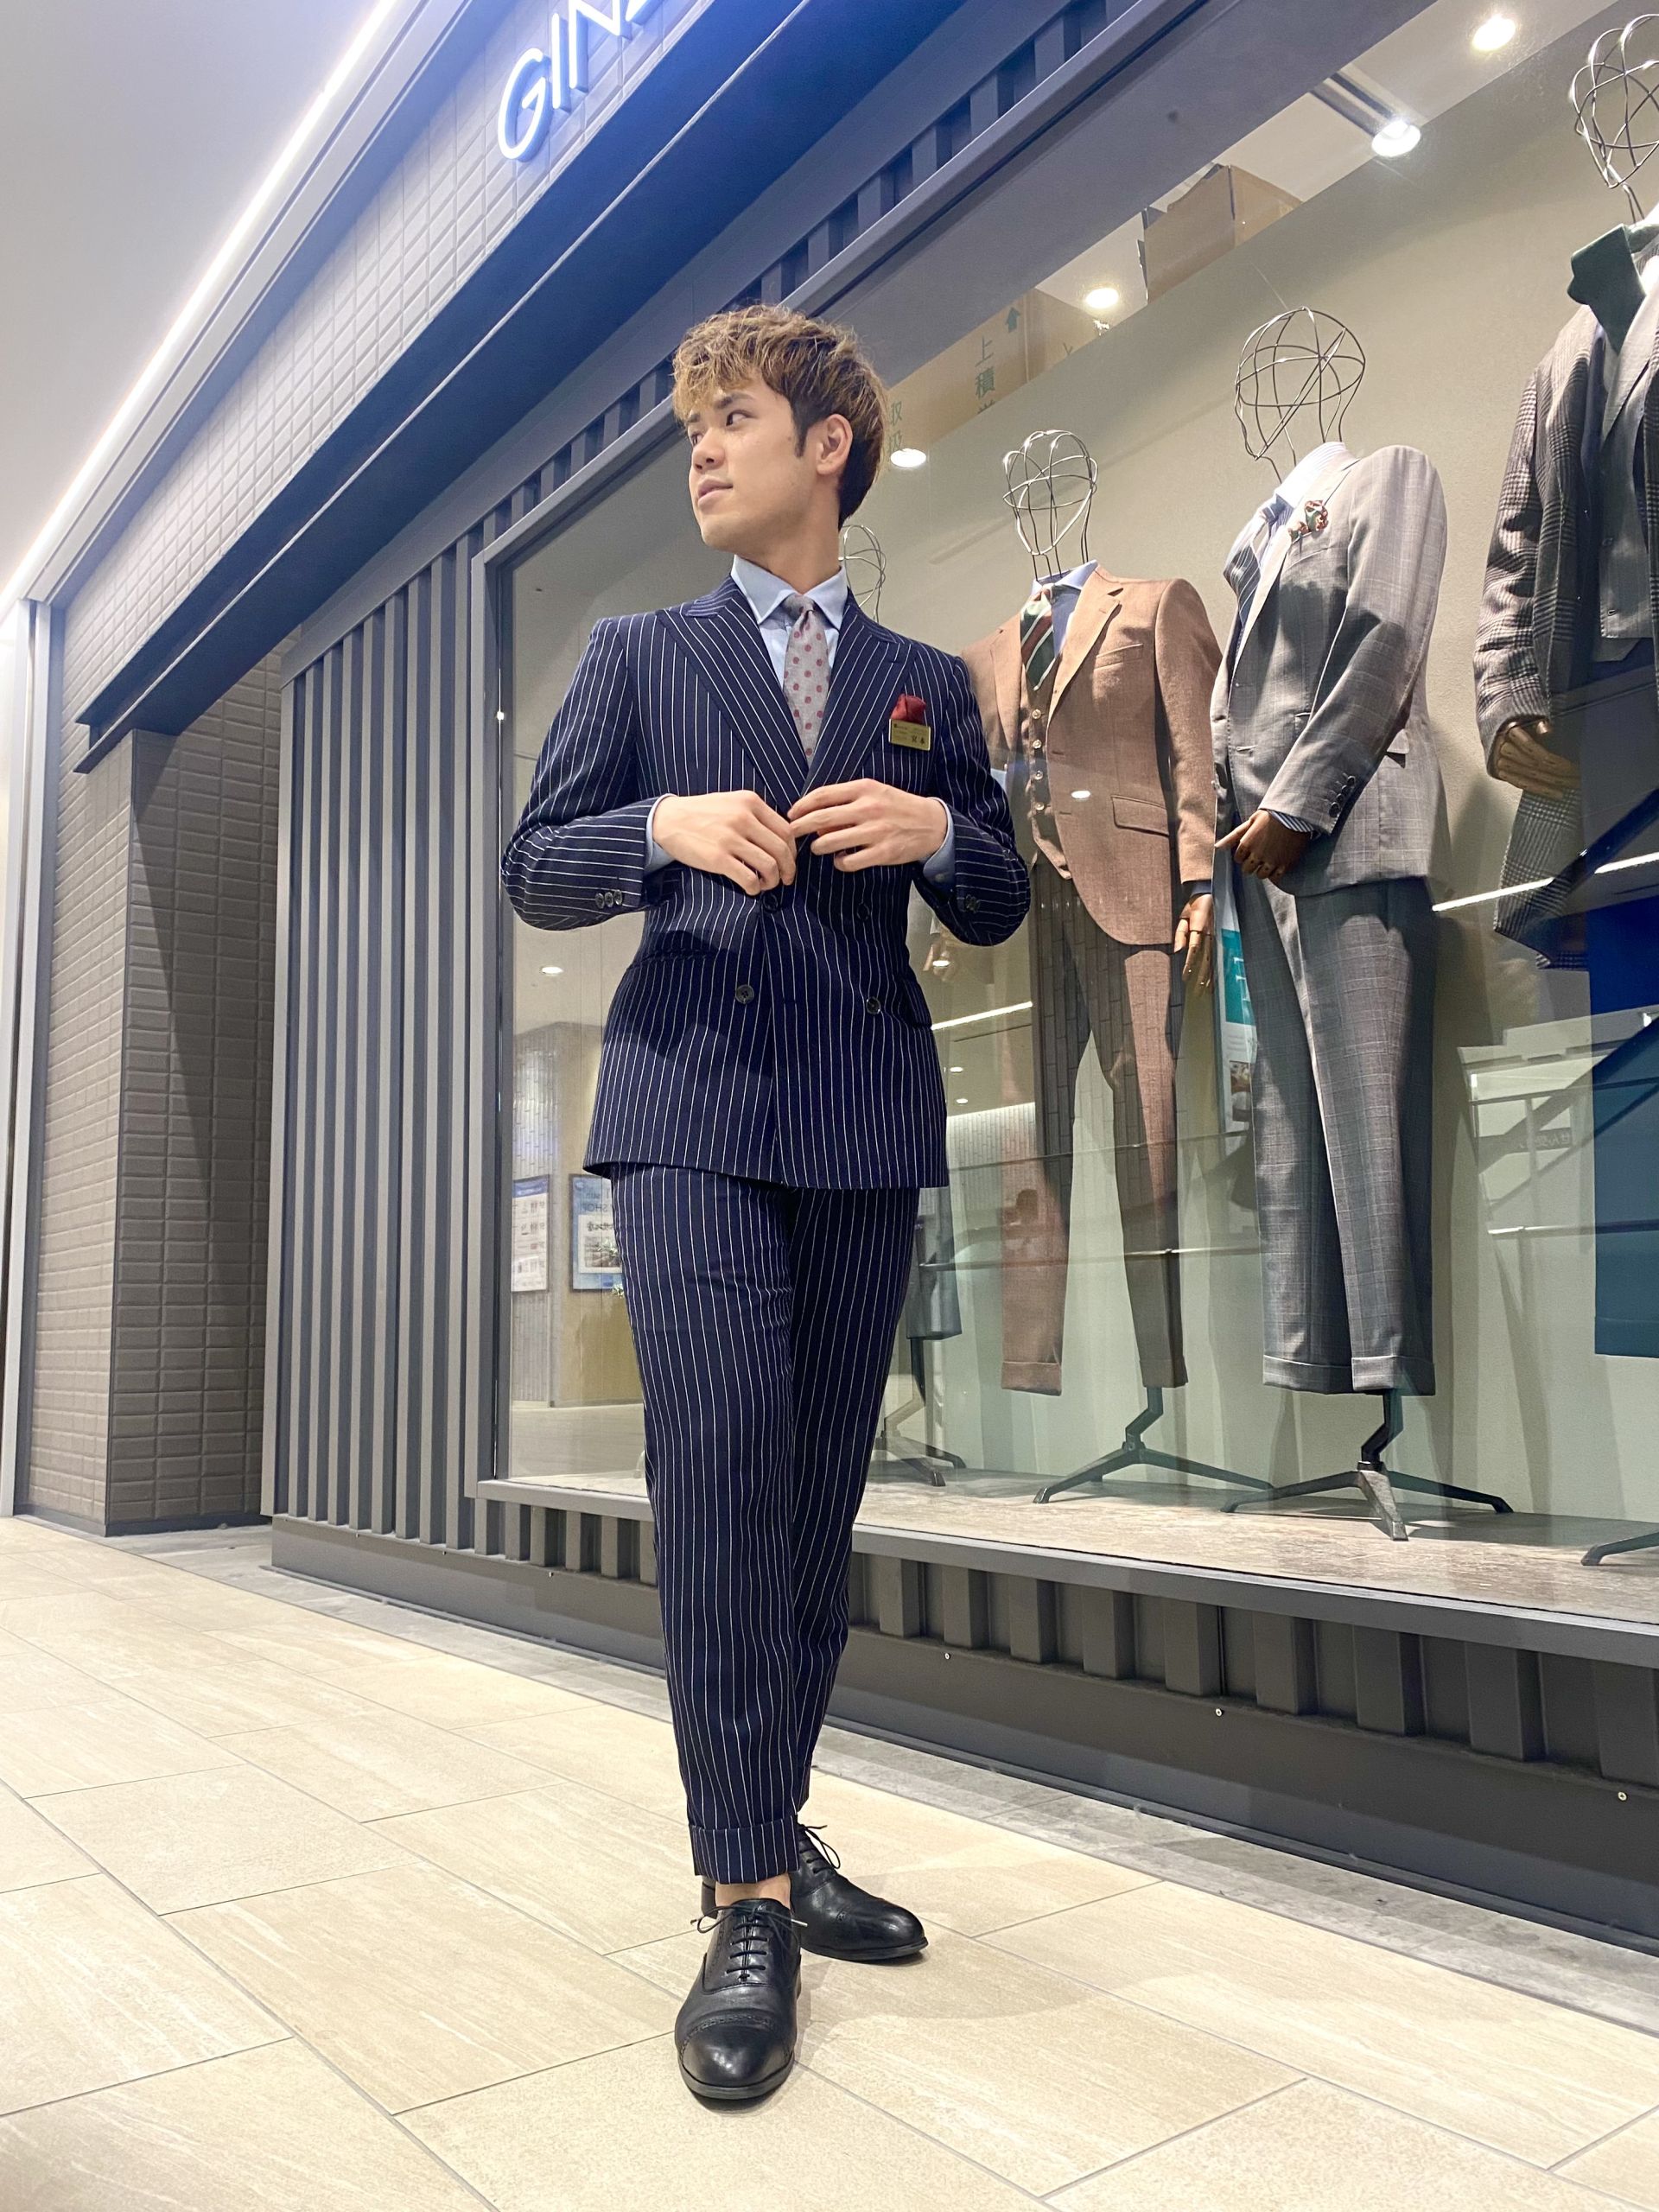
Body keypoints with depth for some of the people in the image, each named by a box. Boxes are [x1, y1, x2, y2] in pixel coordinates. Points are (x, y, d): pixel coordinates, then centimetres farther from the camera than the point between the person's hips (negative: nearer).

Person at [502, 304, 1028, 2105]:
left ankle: (777, 1836, 22)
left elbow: (998, 911, 15)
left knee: (818, 1494, 7)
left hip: (866, 1126, 3)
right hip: (693, 1110, -2)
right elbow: (533, 874, 7)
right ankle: (746, 1899, -4)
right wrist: (666, 825, -12)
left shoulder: (926, 686, 18)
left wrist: (936, 831, -6)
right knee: (721, 1471, -14)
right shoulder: (638, 656, 13)